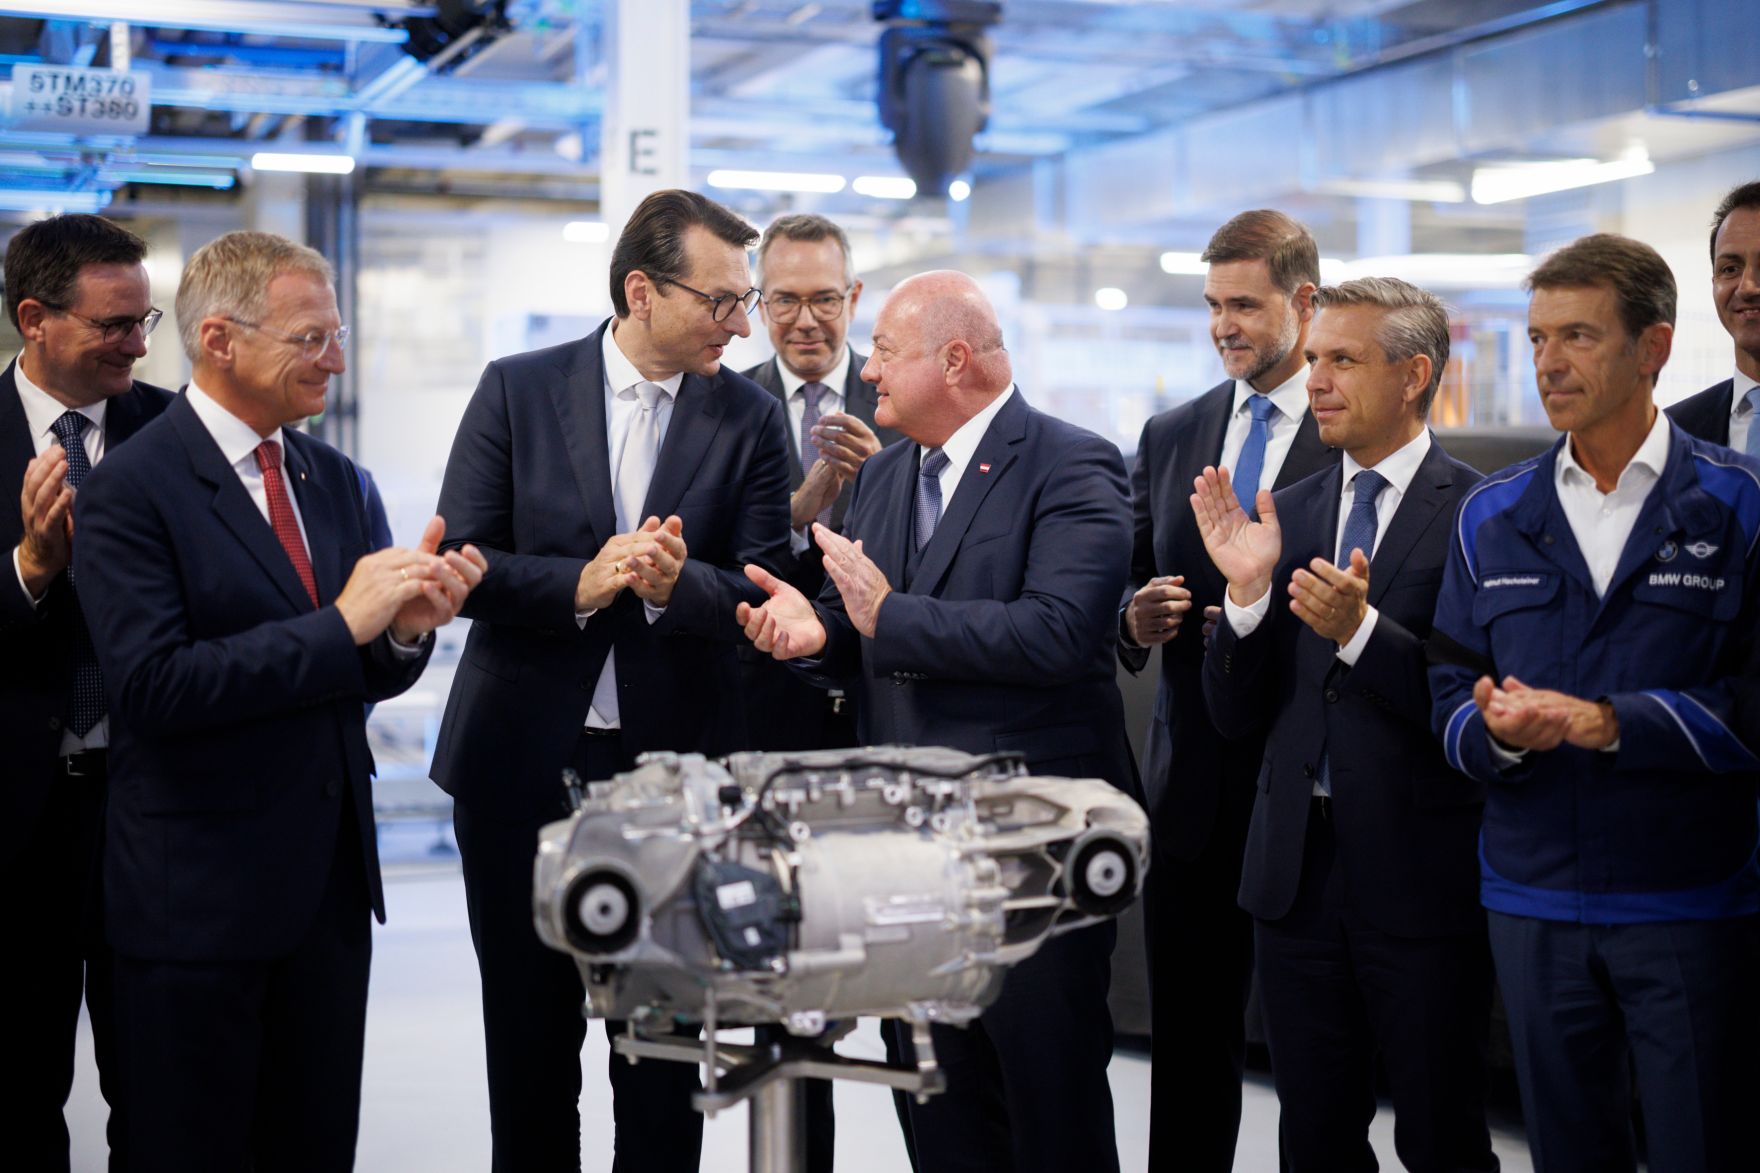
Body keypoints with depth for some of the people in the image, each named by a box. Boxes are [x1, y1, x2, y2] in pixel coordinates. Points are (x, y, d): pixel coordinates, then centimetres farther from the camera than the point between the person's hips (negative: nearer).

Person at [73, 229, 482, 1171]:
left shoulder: (330, 476, 11)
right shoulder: (130, 490, -12)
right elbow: (152, 683, -22)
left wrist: (406, 628, -10)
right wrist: (342, 623, -23)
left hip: (330, 876, 7)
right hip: (200, 892, -6)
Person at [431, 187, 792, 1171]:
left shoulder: (750, 417, 1)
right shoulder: (518, 390, 0)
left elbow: (762, 590, -3)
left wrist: (678, 584, -23)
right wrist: (579, 585, -20)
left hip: (674, 760, 0)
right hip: (524, 759, 0)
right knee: (530, 1033, 12)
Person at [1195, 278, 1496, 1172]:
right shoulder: (1287, 513, 8)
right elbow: (1237, 717, 6)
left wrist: (1360, 630, -25)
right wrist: (1247, 590, -9)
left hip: (1423, 873, -5)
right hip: (1297, 867, 5)